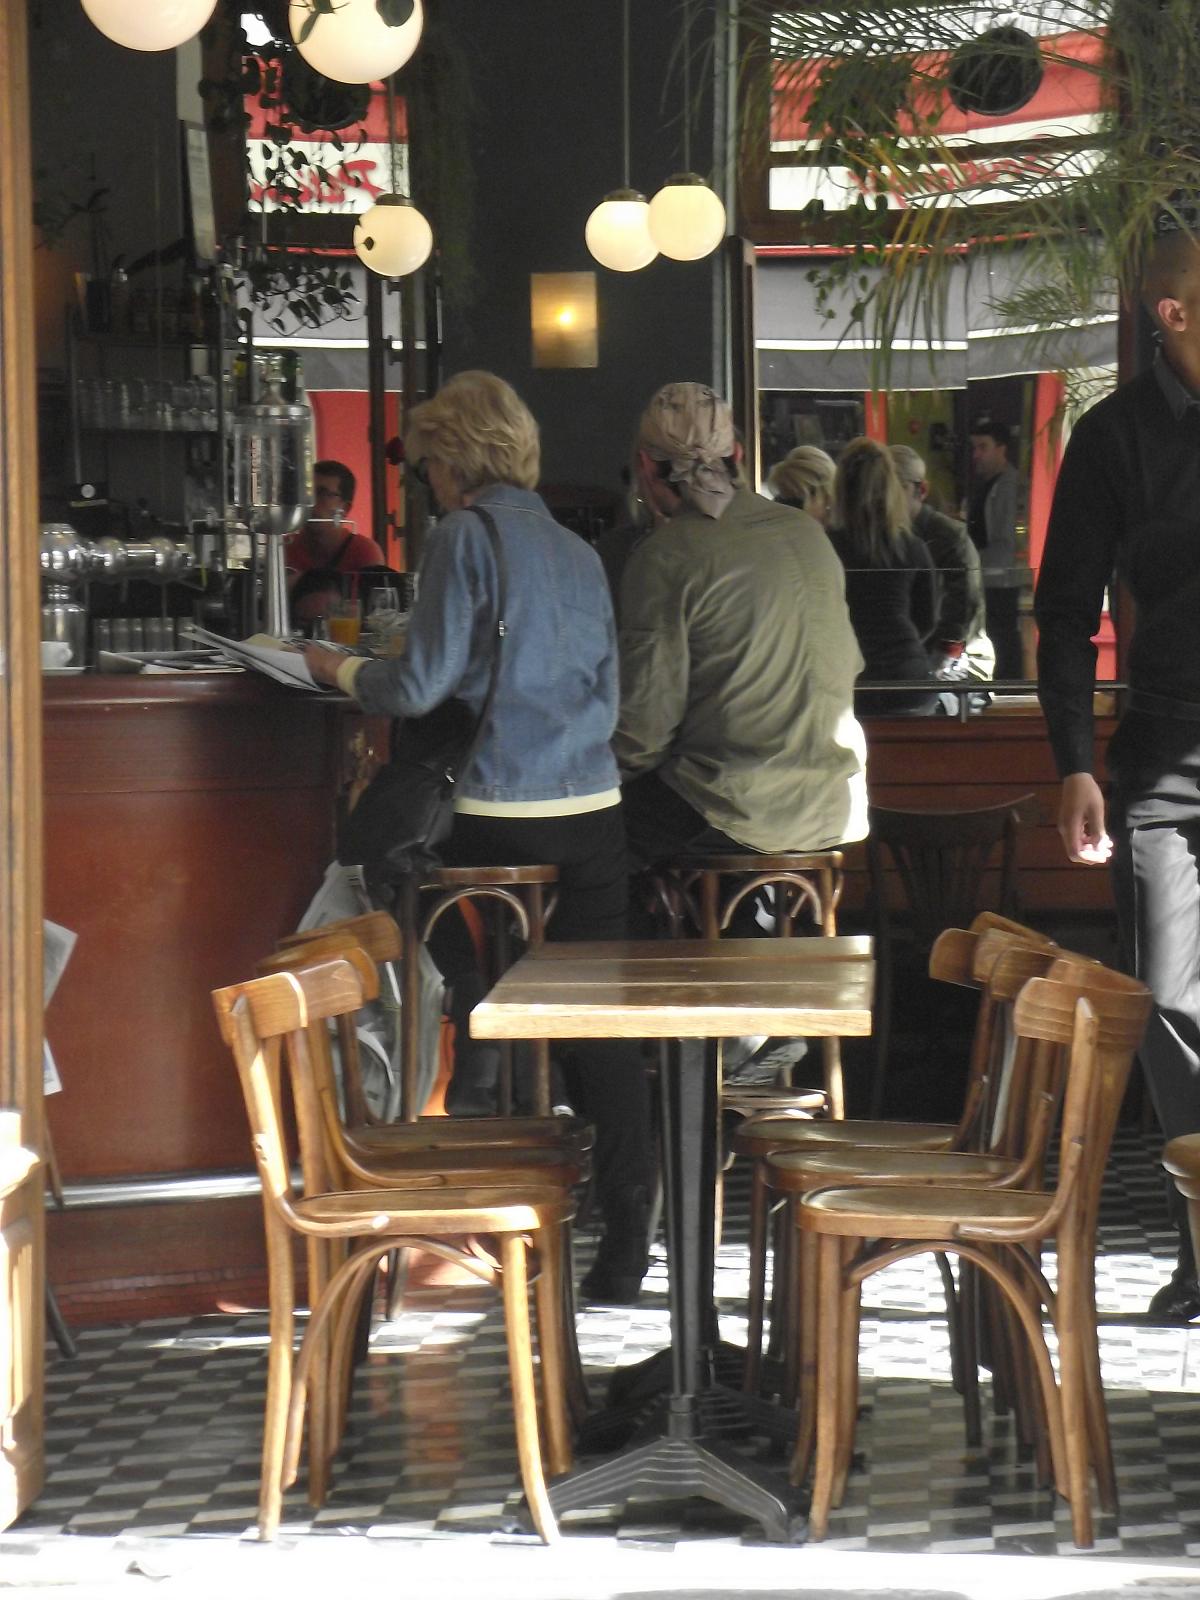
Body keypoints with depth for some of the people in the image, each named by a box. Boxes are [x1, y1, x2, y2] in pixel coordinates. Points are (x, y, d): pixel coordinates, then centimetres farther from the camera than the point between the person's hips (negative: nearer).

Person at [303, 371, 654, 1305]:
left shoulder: (467, 537, -4)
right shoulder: (579, 552, 14)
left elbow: (419, 687, -8)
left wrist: (341, 669, 10)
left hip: (500, 811, -6)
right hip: (593, 809, 6)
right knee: (599, 1025, 5)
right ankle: (627, 1235, 6)